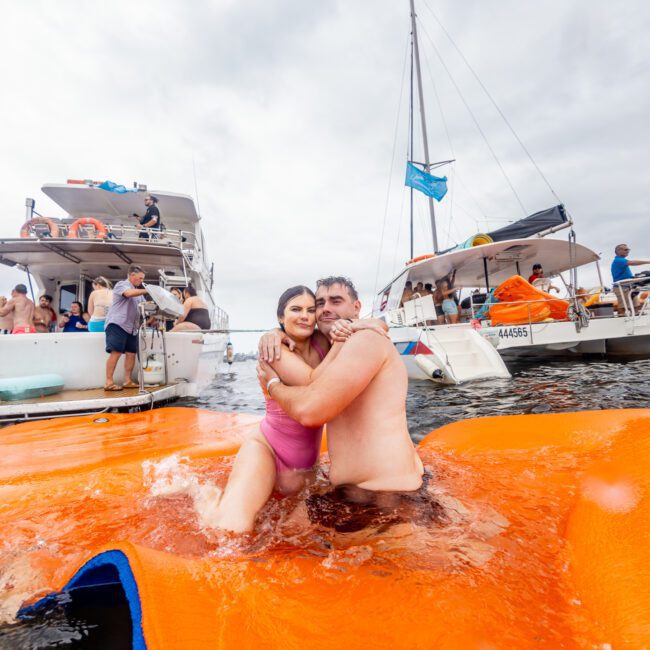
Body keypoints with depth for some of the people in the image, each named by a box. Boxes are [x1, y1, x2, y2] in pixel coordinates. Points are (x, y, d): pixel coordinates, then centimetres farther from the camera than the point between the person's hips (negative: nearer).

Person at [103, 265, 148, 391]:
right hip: (117, 324, -8)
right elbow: (129, 293, -25)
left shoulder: (138, 291, 24)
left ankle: (127, 381, 8)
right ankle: (109, 382, -10)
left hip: (131, 327, 8)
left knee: (131, 353, 4)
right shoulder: (122, 284, -3)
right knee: (116, 352, -12)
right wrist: (147, 290, -26)